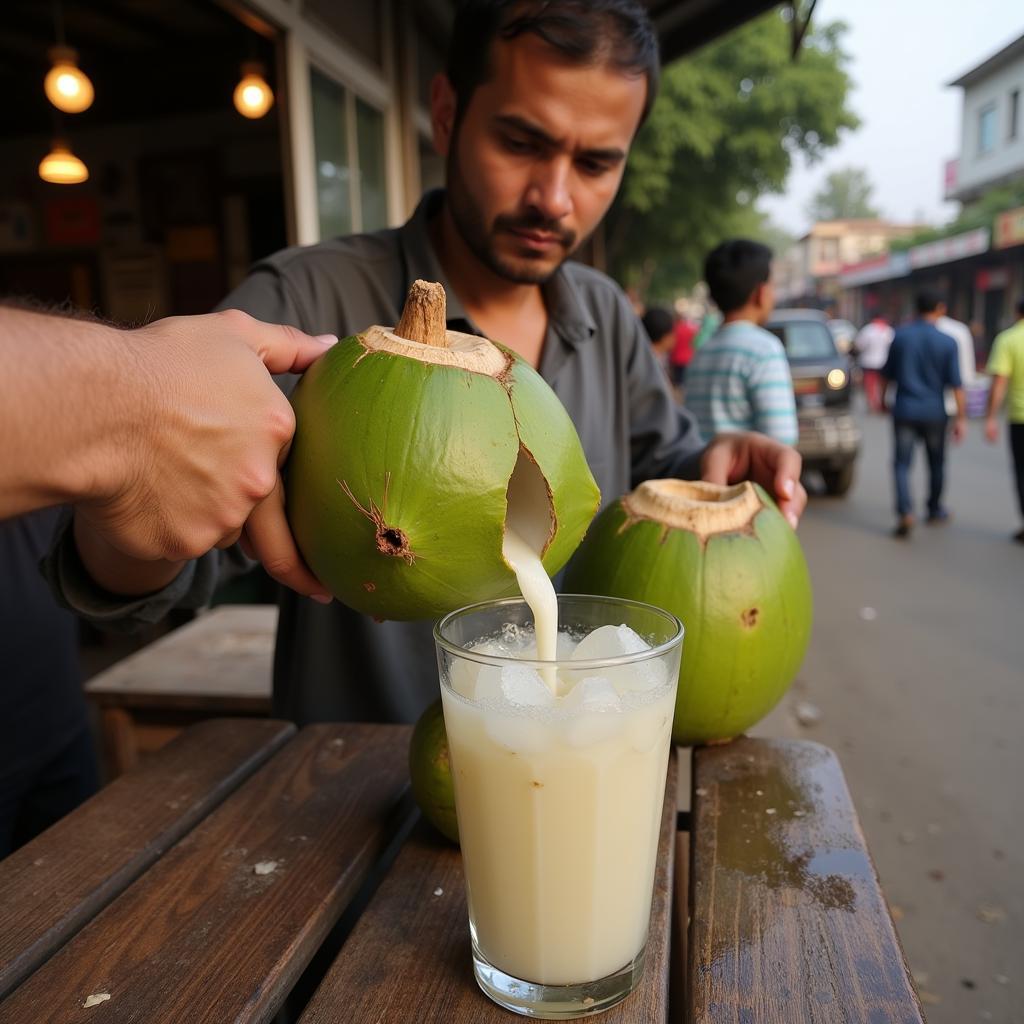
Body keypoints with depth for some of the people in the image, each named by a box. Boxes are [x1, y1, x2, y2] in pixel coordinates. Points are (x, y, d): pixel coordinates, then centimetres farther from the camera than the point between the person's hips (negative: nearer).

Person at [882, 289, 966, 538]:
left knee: (902, 464, 0)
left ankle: (905, 512, -18)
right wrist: (961, 417, -3)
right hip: (934, 412, 0)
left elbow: (887, 373, 7)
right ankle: (934, 510, 31)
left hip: (905, 410, 0)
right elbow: (955, 383, -7)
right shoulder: (947, 342, -6)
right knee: (936, 463, 17)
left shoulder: (900, 336, -2)